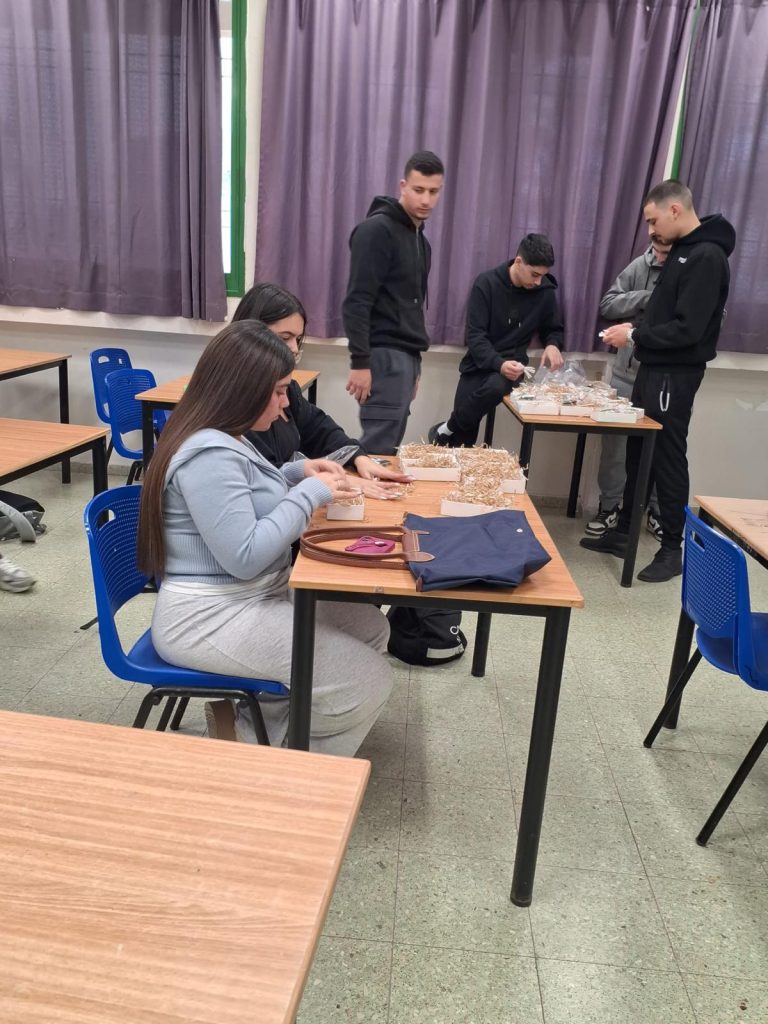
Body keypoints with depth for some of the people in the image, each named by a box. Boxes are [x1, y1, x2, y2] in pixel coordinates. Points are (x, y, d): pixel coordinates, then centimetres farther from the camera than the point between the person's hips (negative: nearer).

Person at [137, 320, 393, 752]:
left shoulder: (224, 438, 8)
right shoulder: (209, 454, -23)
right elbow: (244, 557, -26)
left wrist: (296, 473, 8)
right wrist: (309, 494, -17)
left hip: (253, 597, 10)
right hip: (211, 619, -10)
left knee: (370, 626, 9)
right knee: (367, 680, -12)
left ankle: (253, 720, 13)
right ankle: (253, 741, 10)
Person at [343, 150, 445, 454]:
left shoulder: (420, 240, 19)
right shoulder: (377, 230, -9)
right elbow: (356, 302, -16)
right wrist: (360, 362, -21)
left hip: (406, 355, 9)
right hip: (384, 356, -9)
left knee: (389, 446, 9)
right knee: (379, 449, -10)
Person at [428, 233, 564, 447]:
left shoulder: (545, 291, -3)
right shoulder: (487, 283, -11)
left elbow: (553, 329, 14)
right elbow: (474, 336, -15)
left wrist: (553, 345, -11)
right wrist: (499, 363, -33)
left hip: (512, 363, 1)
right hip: (480, 364, -1)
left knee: (496, 387, -33)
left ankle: (447, 430, -10)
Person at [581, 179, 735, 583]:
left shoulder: (707, 257, -17)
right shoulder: (683, 250, 13)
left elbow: (688, 329, -23)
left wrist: (635, 335, -15)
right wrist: (637, 328, 4)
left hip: (674, 376, -9)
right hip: (655, 368, 9)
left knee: (668, 459, -1)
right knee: (637, 452, 14)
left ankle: (673, 549, 11)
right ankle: (624, 532, 26)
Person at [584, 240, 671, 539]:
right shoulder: (640, 266, 1)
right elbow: (607, 304, 0)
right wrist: (647, 298, -15)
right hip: (628, 374, 2)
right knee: (615, 442, 4)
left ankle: (658, 511, 25)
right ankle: (609, 507, 19)